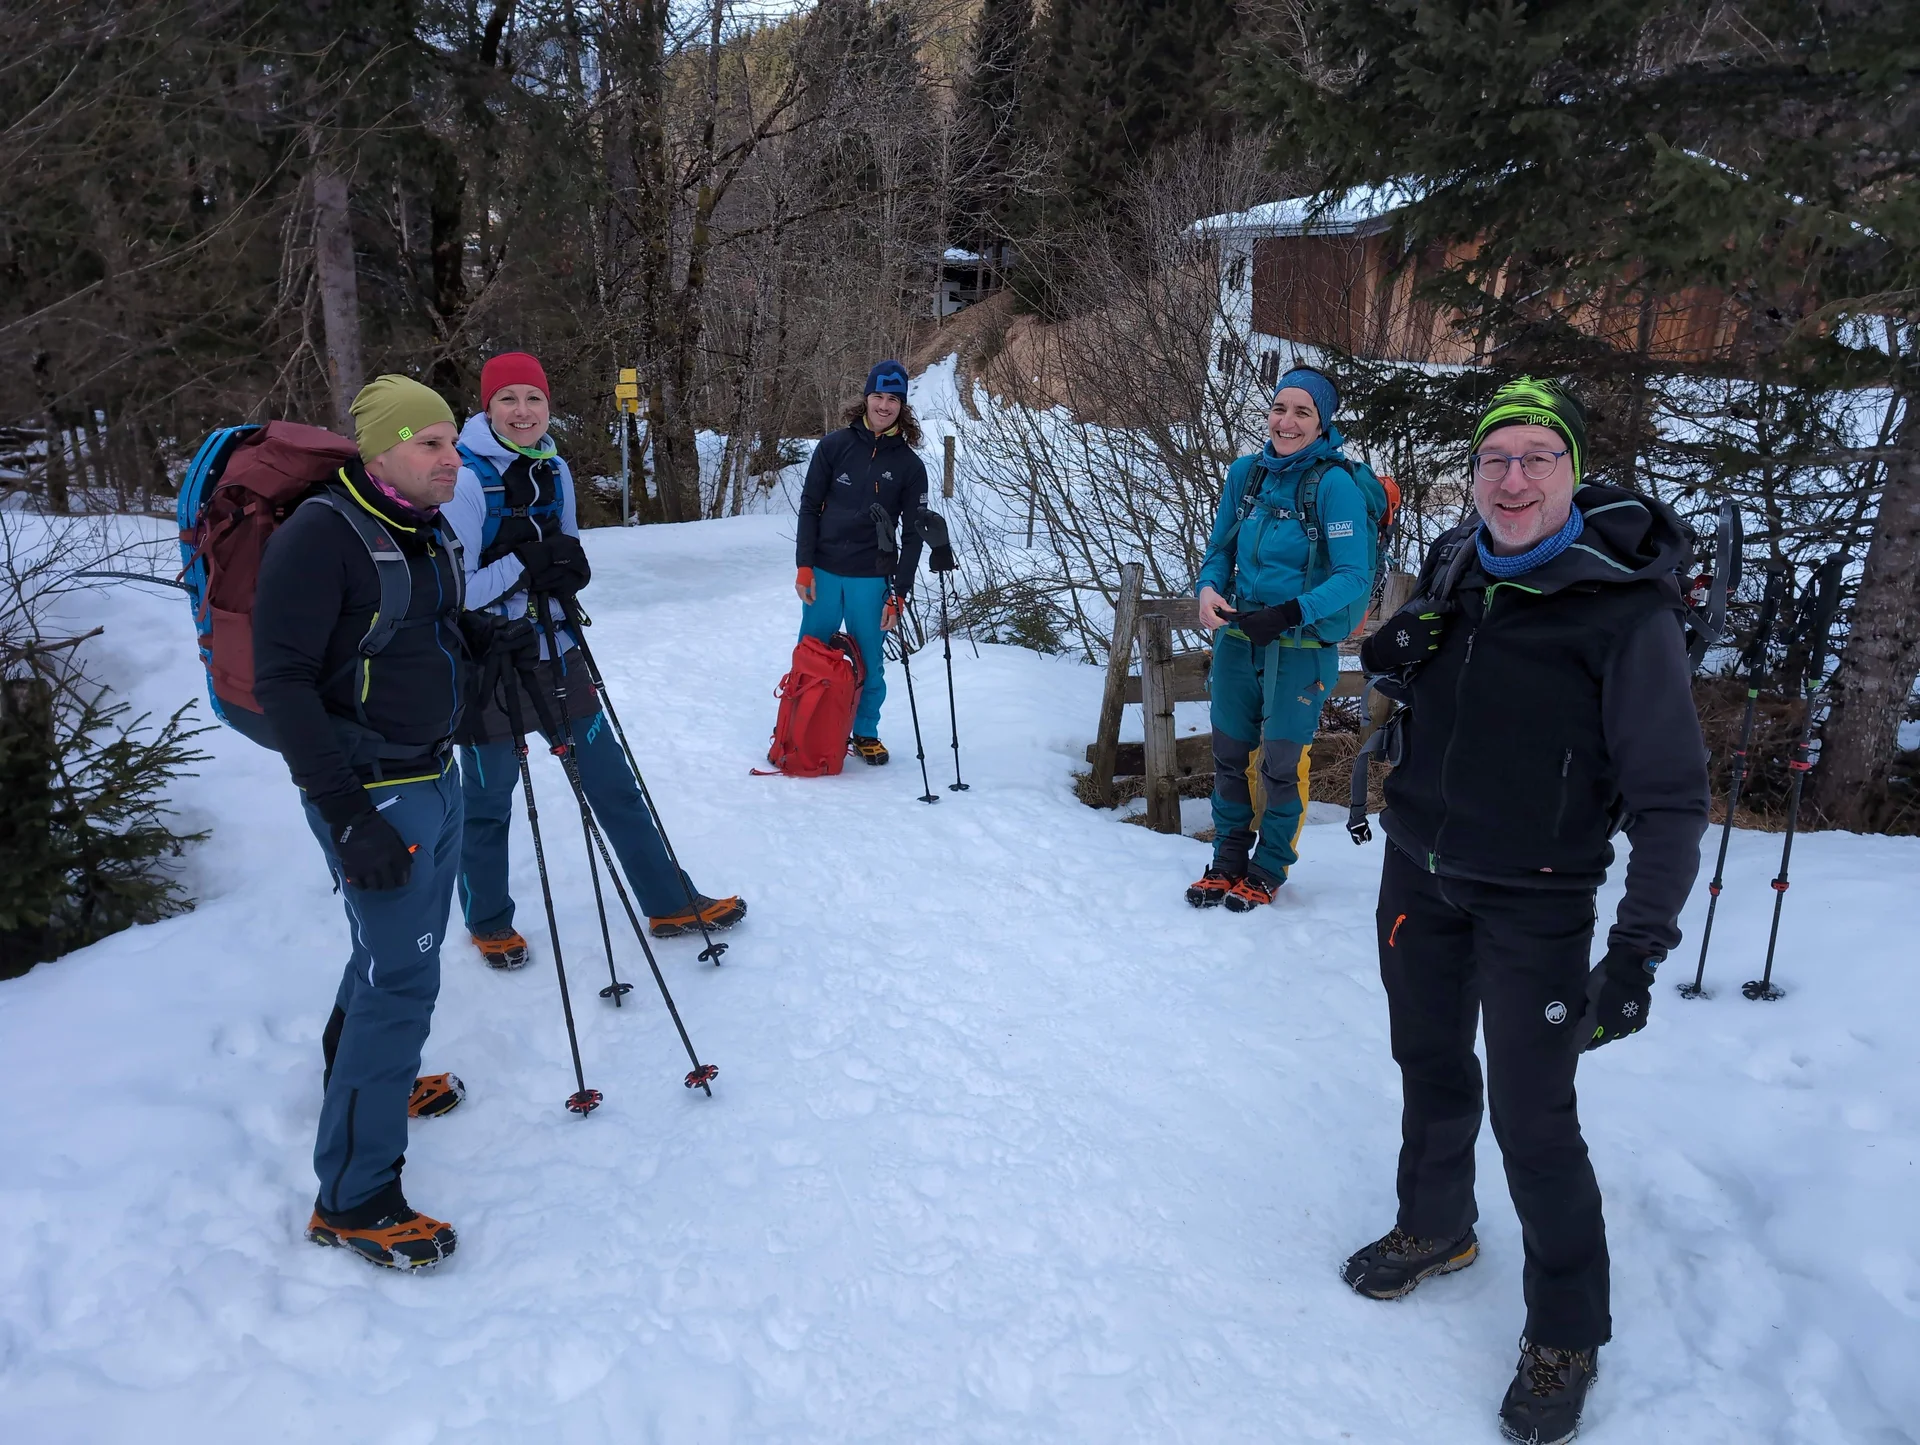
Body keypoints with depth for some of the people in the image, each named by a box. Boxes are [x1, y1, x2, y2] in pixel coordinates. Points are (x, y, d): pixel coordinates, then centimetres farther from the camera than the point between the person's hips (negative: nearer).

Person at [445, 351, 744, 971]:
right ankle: (488, 923, 33)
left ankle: (671, 904, 22)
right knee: (488, 803, 11)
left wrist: (562, 565, -10)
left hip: (555, 654, 6)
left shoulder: (553, 470, 4)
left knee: (613, 782, 11)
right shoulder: (464, 479, -16)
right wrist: (525, 562, -21)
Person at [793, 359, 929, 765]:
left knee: (868, 663, 6)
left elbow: (913, 533, 1)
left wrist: (899, 593, -4)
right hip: (823, 572, 1)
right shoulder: (835, 445, 0)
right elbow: (809, 506, 2)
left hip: (872, 579, 0)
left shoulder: (909, 465, 0)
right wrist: (804, 566, -5)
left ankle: (866, 732, 24)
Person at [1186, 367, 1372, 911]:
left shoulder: (1334, 484, -14)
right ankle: (1228, 859, 31)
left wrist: (1292, 613, -28)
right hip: (1237, 637, 5)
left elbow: (1354, 576, -17)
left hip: (1302, 646, -5)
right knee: (1229, 753, 13)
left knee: (1282, 762, 6)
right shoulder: (1246, 473, 2)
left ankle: (1268, 869, 26)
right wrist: (1208, 588, -10)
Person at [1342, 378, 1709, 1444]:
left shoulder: (1625, 608, -17)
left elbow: (1670, 796, -15)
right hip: (1419, 872, 5)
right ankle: (1435, 1227, 44)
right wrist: (1391, 664, -7)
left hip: (1534, 901, -5)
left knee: (1532, 1115, -1)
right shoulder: (1452, 568, -1)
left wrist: (1641, 948, -20)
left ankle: (1566, 1335, 21)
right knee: (1430, 1060, 19)